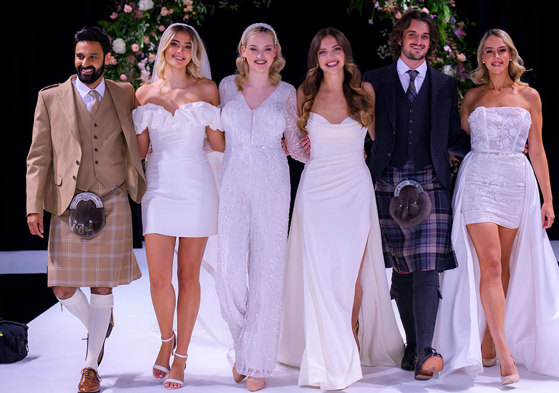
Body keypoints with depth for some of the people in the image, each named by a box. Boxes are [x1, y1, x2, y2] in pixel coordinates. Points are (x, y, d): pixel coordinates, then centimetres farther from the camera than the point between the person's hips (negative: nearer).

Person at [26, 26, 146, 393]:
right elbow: (39, 157, 3)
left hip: (113, 206, 0)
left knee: (103, 285, 4)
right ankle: (98, 325, 32)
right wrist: (35, 206, -3)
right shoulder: (51, 98, 5)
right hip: (69, 207, 0)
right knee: (63, 287, 0)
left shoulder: (125, 95, 7)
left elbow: (138, 144, 21)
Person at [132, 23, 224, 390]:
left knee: (188, 274, 3)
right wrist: (145, 114, -4)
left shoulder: (206, 88, 4)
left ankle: (181, 357, 15)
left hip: (196, 187, -1)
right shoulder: (145, 93, 8)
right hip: (159, 186, 1)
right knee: (159, 277, -4)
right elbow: (140, 149, 11)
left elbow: (220, 145, 4)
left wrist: (212, 117, -12)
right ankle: (166, 339, 25)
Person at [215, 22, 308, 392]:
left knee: (266, 273, -2)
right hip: (233, 185, 0)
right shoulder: (227, 86, 9)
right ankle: (243, 344, 19)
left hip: (272, 187, 0)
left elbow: (296, 145, 14)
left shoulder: (286, 92, 8)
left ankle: (257, 362, 9)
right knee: (230, 274, -9)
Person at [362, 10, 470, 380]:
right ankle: (413, 347, 15)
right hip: (389, 183, 1)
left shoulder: (445, 85, 14)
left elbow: (454, 139, 15)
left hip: (431, 183, 0)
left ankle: (426, 351, -17)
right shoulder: (375, 81, 10)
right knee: (401, 270, 6)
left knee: (427, 268, -12)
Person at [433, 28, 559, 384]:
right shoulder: (473, 97, 8)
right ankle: (505, 354, -15)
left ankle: (488, 343, 13)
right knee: (490, 265, -12)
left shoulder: (529, 96, 8)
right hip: (479, 182, -1)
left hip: (517, 184, 2)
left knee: (504, 267, 3)